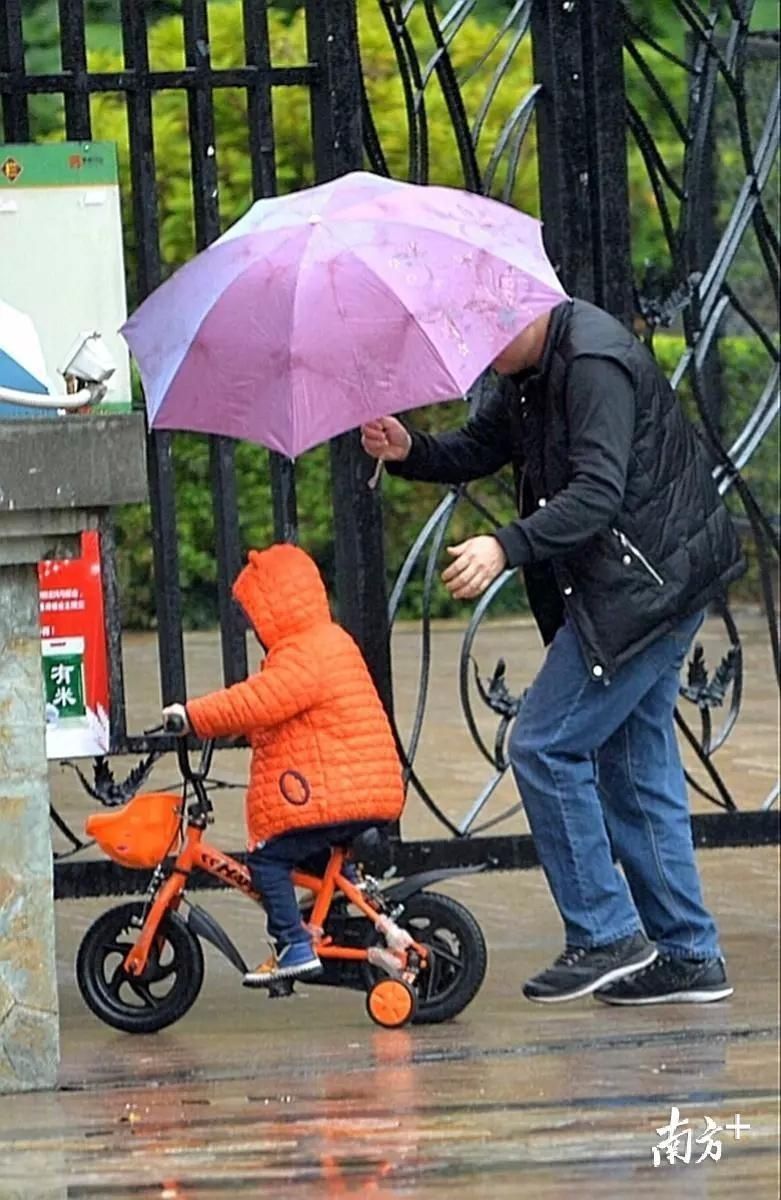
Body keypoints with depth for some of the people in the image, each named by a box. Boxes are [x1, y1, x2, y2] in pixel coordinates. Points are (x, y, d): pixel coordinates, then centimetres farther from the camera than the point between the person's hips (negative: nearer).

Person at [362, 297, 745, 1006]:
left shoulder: (595, 363, -20)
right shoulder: (531, 376, 12)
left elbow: (598, 493, -29)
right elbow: (477, 449, 18)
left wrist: (506, 547, -39)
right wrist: (410, 452, -3)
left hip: (643, 586, -11)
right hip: (652, 583, 11)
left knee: (546, 747, -8)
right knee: (636, 764, 12)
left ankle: (605, 936, -4)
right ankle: (687, 955, 16)